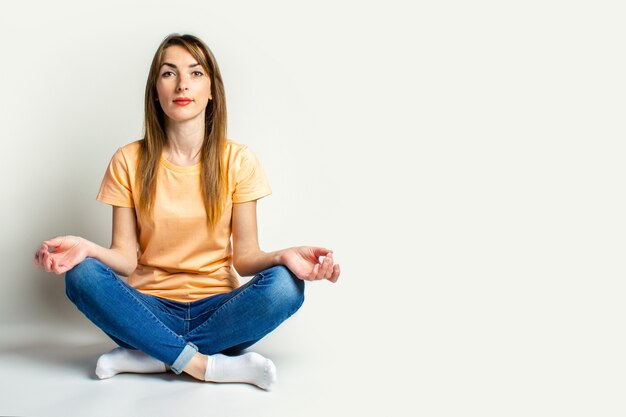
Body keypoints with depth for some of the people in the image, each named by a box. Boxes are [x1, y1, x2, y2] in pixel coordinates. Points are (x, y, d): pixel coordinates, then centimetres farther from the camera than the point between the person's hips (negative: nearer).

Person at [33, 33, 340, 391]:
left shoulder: (238, 160, -1)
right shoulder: (129, 162, 0)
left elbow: (244, 256, -3)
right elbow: (126, 257, -4)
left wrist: (283, 257, -25)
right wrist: (88, 249, -26)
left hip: (216, 307, 0)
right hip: (150, 309, 0)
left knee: (285, 285, -29)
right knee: (81, 274, -27)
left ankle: (147, 356, -19)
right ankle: (206, 366, -24)